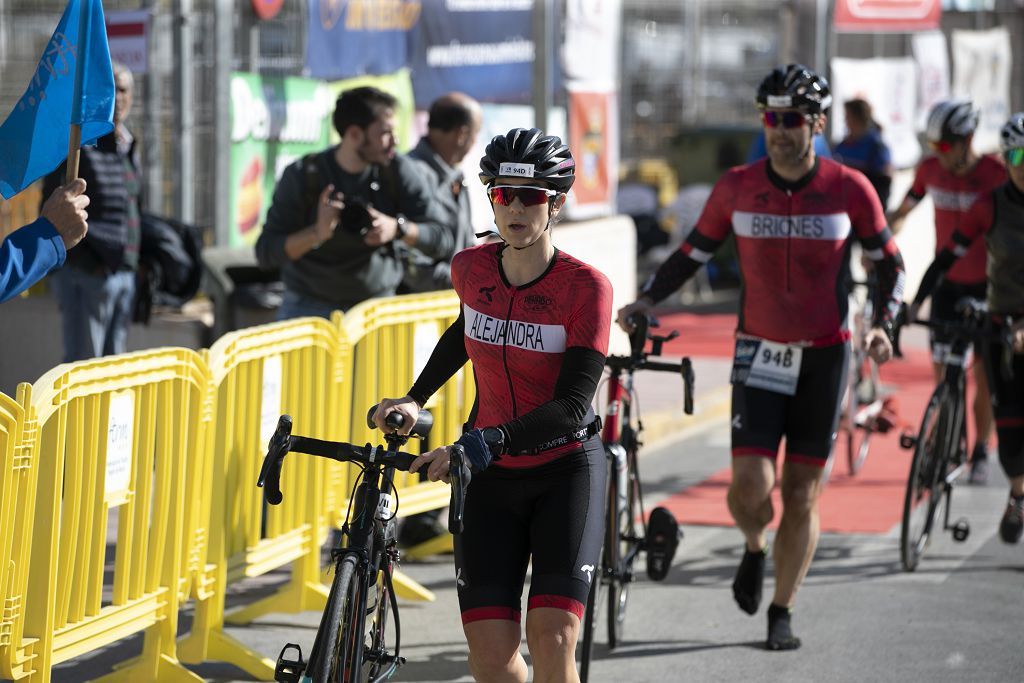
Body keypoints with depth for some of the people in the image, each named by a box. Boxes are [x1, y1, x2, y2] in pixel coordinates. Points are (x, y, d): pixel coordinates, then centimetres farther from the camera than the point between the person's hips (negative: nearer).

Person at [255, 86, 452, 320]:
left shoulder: (399, 171, -5)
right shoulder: (302, 176, -10)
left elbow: (443, 241, -5)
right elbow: (266, 252, -11)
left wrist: (398, 228, -25)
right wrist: (317, 233, -29)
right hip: (309, 307, -1)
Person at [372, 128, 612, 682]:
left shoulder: (586, 288, -17)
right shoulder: (470, 269, -3)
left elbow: (573, 406, -23)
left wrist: (487, 441, -33)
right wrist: (414, 399, 12)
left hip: (566, 473, -3)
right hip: (490, 477, 4)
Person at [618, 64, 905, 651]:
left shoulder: (850, 189, -7)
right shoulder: (737, 187, -4)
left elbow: (890, 262, 4)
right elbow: (694, 252, 6)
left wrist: (884, 325, -11)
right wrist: (647, 299, -8)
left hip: (825, 357, 0)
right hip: (760, 354, 0)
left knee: (801, 495, 3)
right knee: (751, 485, -12)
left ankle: (782, 613, 18)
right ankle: (754, 549, 23)